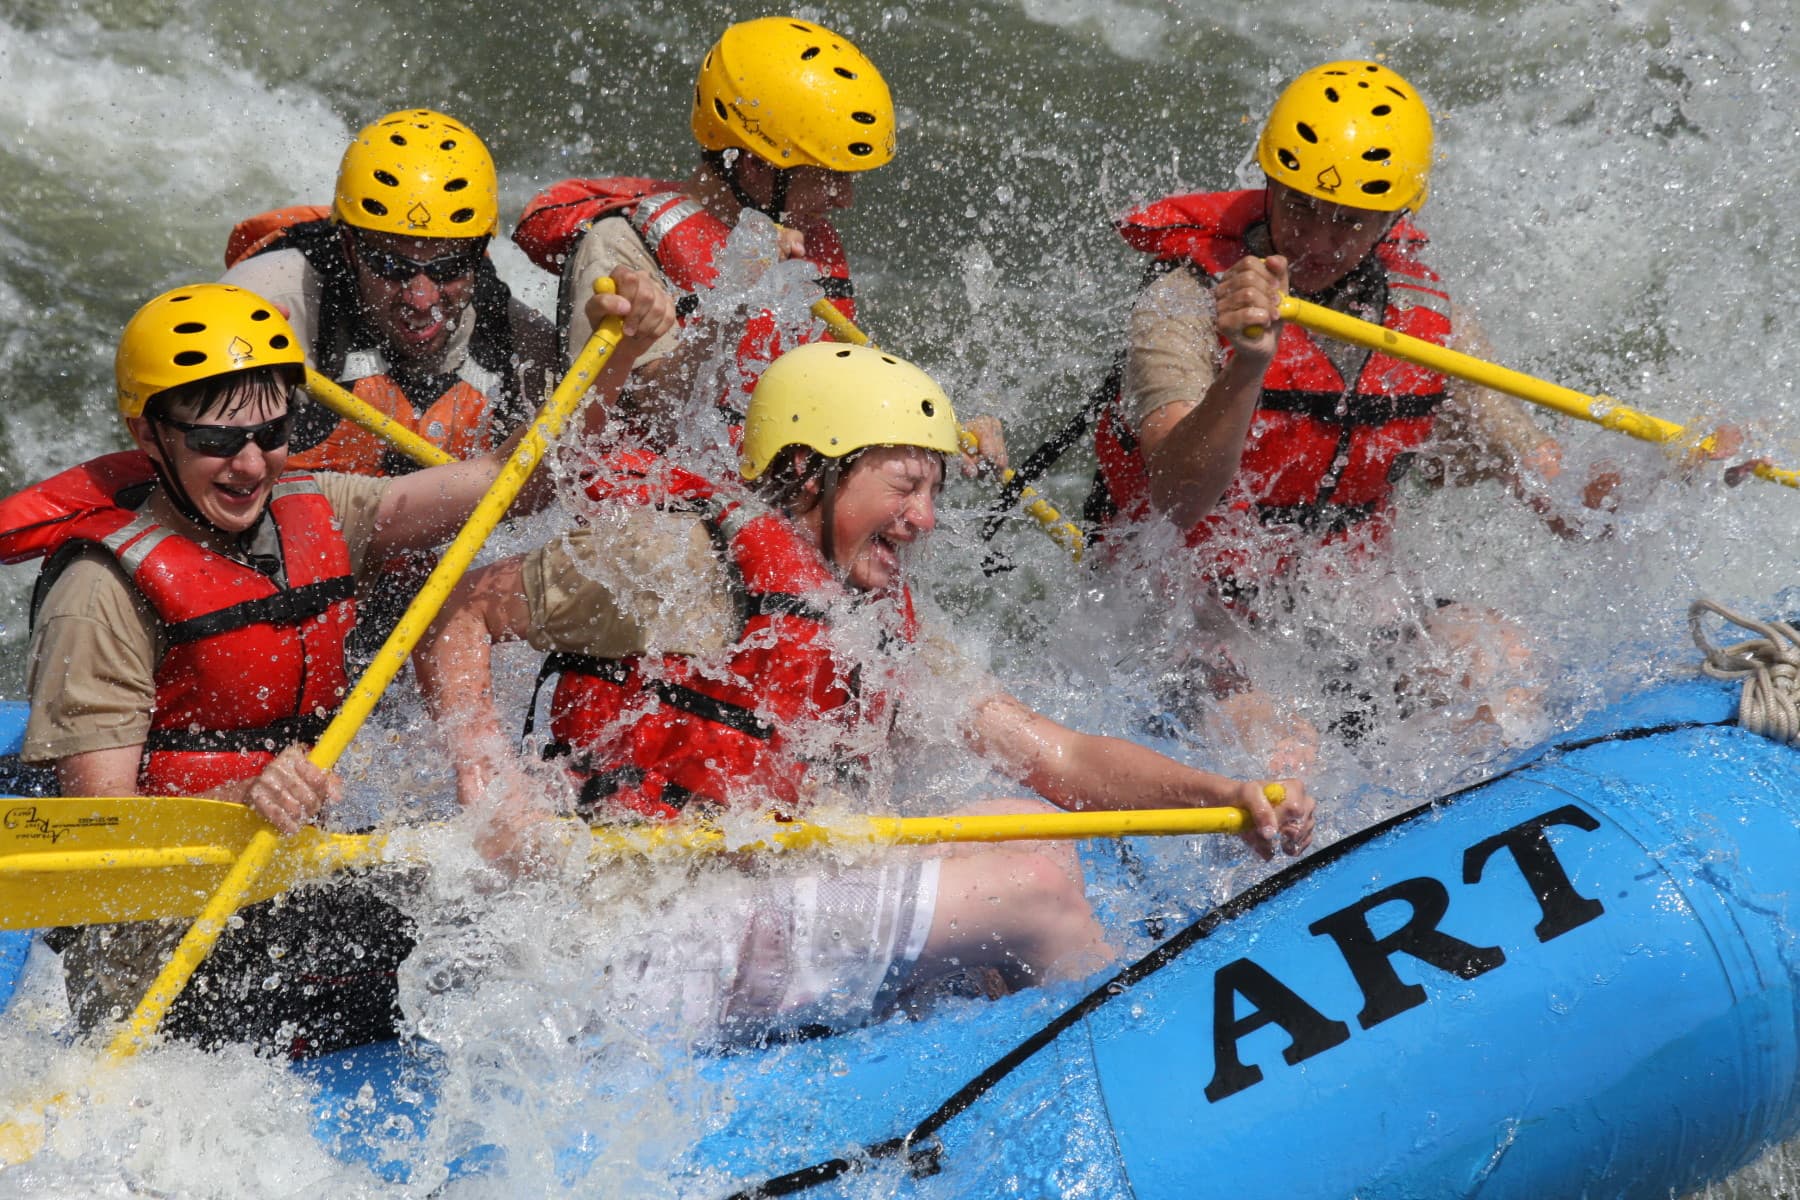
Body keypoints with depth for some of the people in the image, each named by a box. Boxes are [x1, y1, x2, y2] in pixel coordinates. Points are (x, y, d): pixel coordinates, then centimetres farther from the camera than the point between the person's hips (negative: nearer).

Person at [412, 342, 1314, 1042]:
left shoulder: (883, 636, 15)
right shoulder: (680, 555, -7)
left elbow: (1060, 758, 9)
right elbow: (458, 614, -5)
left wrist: (1220, 794, -7)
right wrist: (489, 782, -21)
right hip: (658, 934, -9)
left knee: (1030, 829, 8)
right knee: (1034, 887, -9)